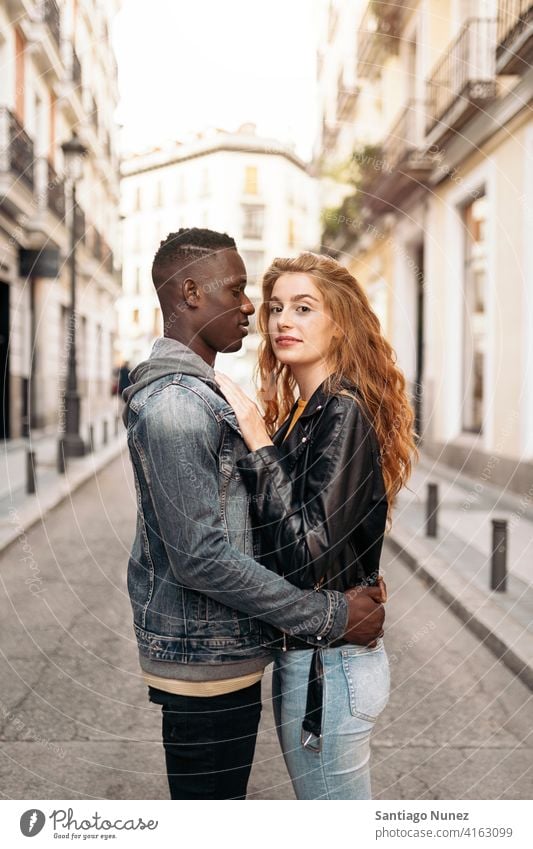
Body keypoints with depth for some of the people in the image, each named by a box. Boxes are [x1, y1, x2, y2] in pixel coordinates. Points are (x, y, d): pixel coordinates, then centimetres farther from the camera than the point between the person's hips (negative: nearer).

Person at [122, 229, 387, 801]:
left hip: (218, 648, 10)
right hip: (207, 662, -10)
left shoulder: (192, 392, 13)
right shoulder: (174, 404, -21)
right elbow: (202, 557, -25)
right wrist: (330, 617, -18)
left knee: (219, 798, 22)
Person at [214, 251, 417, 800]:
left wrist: (257, 439, -25)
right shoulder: (302, 411, 7)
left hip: (328, 665, -9)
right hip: (307, 652, 9)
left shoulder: (344, 411, -19)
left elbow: (310, 551, -25)